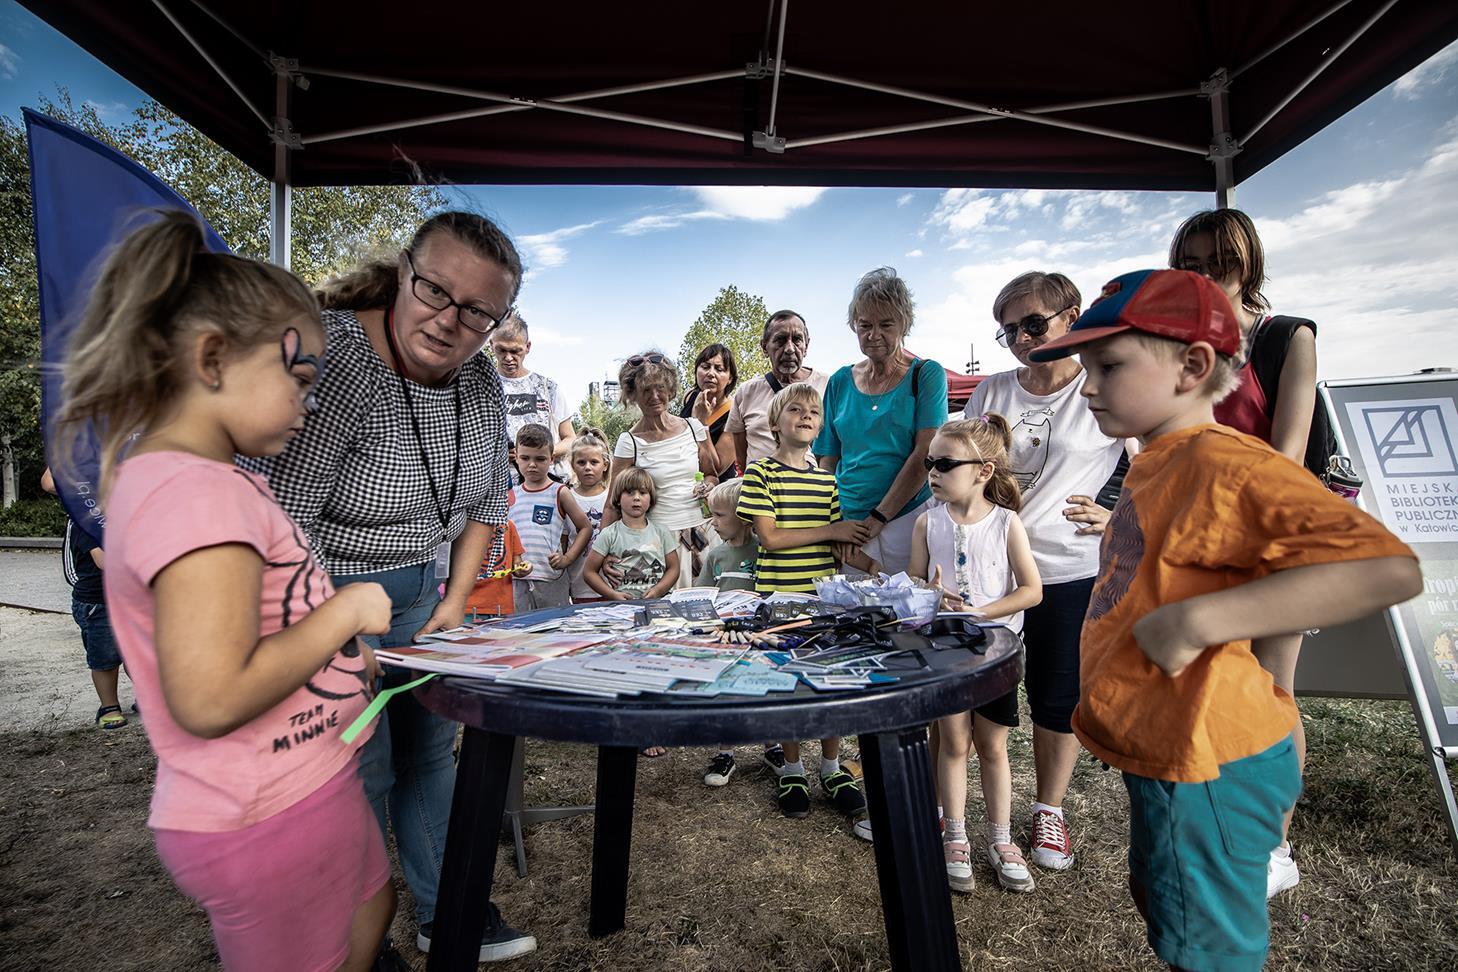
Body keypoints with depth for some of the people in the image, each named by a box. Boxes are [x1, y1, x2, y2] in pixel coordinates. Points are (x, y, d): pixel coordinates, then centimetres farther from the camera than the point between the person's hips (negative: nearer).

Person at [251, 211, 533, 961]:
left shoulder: (480, 381, -3)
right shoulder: (331, 356, -25)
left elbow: (487, 499, 7)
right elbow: (283, 520, -27)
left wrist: (455, 601, 2)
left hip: (420, 593, 7)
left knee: (430, 752, 17)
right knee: (358, 777, 3)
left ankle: (446, 915, 38)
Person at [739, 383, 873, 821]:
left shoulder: (827, 480, 10)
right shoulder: (760, 473, -5)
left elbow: (841, 544, 11)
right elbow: (769, 537, -12)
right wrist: (829, 531, -10)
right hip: (779, 595, -4)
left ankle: (832, 767, 27)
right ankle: (792, 769, 26)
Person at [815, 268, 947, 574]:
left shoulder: (926, 375, 0)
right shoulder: (840, 381, 10)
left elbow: (925, 456, -9)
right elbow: (828, 460, 10)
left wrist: (879, 518, -14)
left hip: (909, 519, -2)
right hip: (847, 525, 3)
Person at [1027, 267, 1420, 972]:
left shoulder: (1224, 463, -23)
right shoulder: (1155, 464, 7)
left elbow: (1388, 568, -33)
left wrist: (1198, 620, -36)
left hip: (1203, 764, -9)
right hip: (1161, 752, 10)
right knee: (1160, 907, 29)